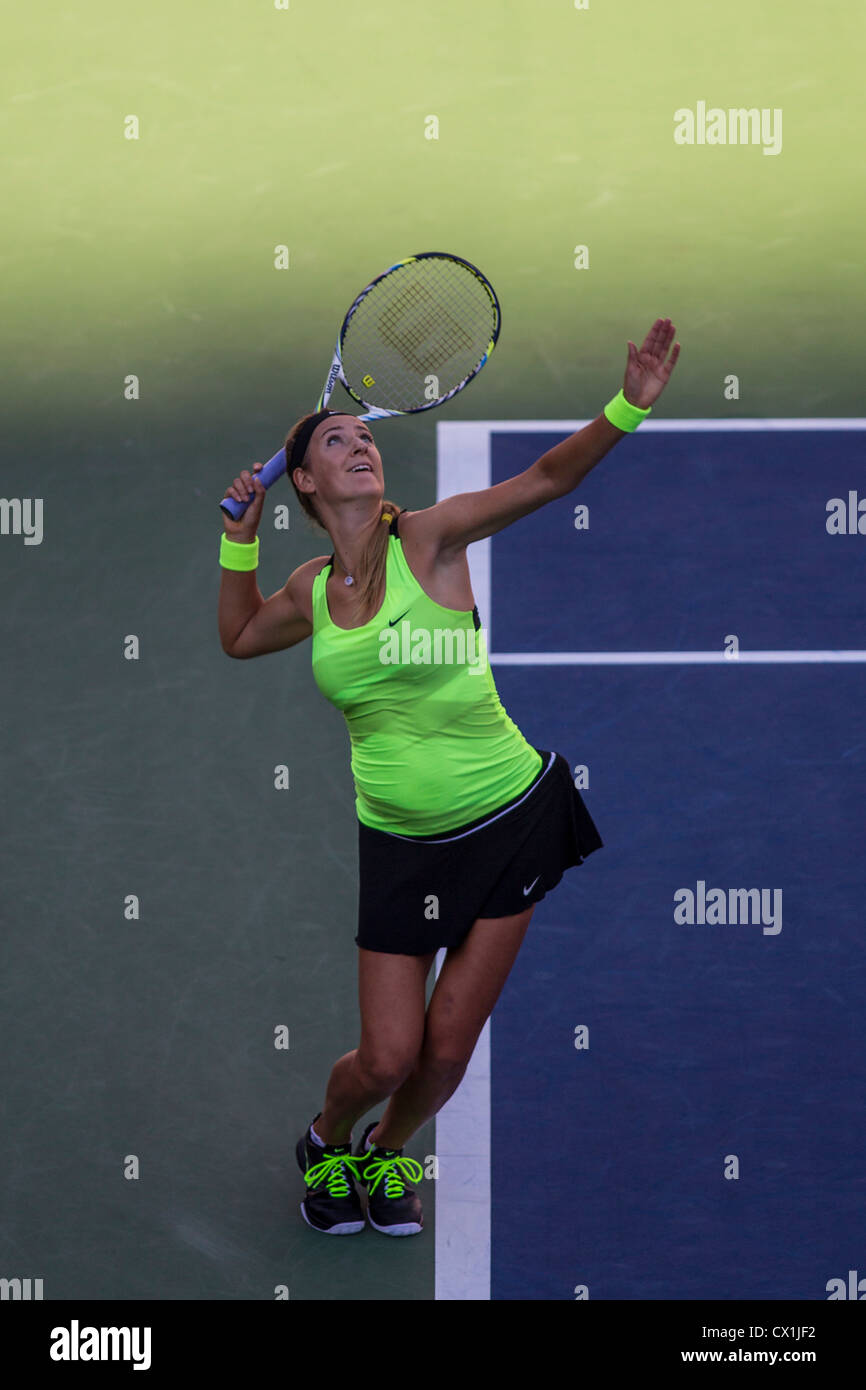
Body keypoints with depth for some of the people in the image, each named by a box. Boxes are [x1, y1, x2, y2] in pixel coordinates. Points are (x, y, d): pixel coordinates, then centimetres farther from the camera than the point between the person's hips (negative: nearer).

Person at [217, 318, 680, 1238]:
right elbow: (238, 637, 24)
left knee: (449, 1043, 4)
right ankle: (324, 1143, 33)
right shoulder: (311, 591, 2)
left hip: (508, 822, -2)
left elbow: (546, 479, -21)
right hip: (401, 841, 2)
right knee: (388, 1056, -1)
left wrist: (626, 407, -36)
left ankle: (386, 1156, 35)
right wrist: (239, 539, 10)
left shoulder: (426, 539, -10)